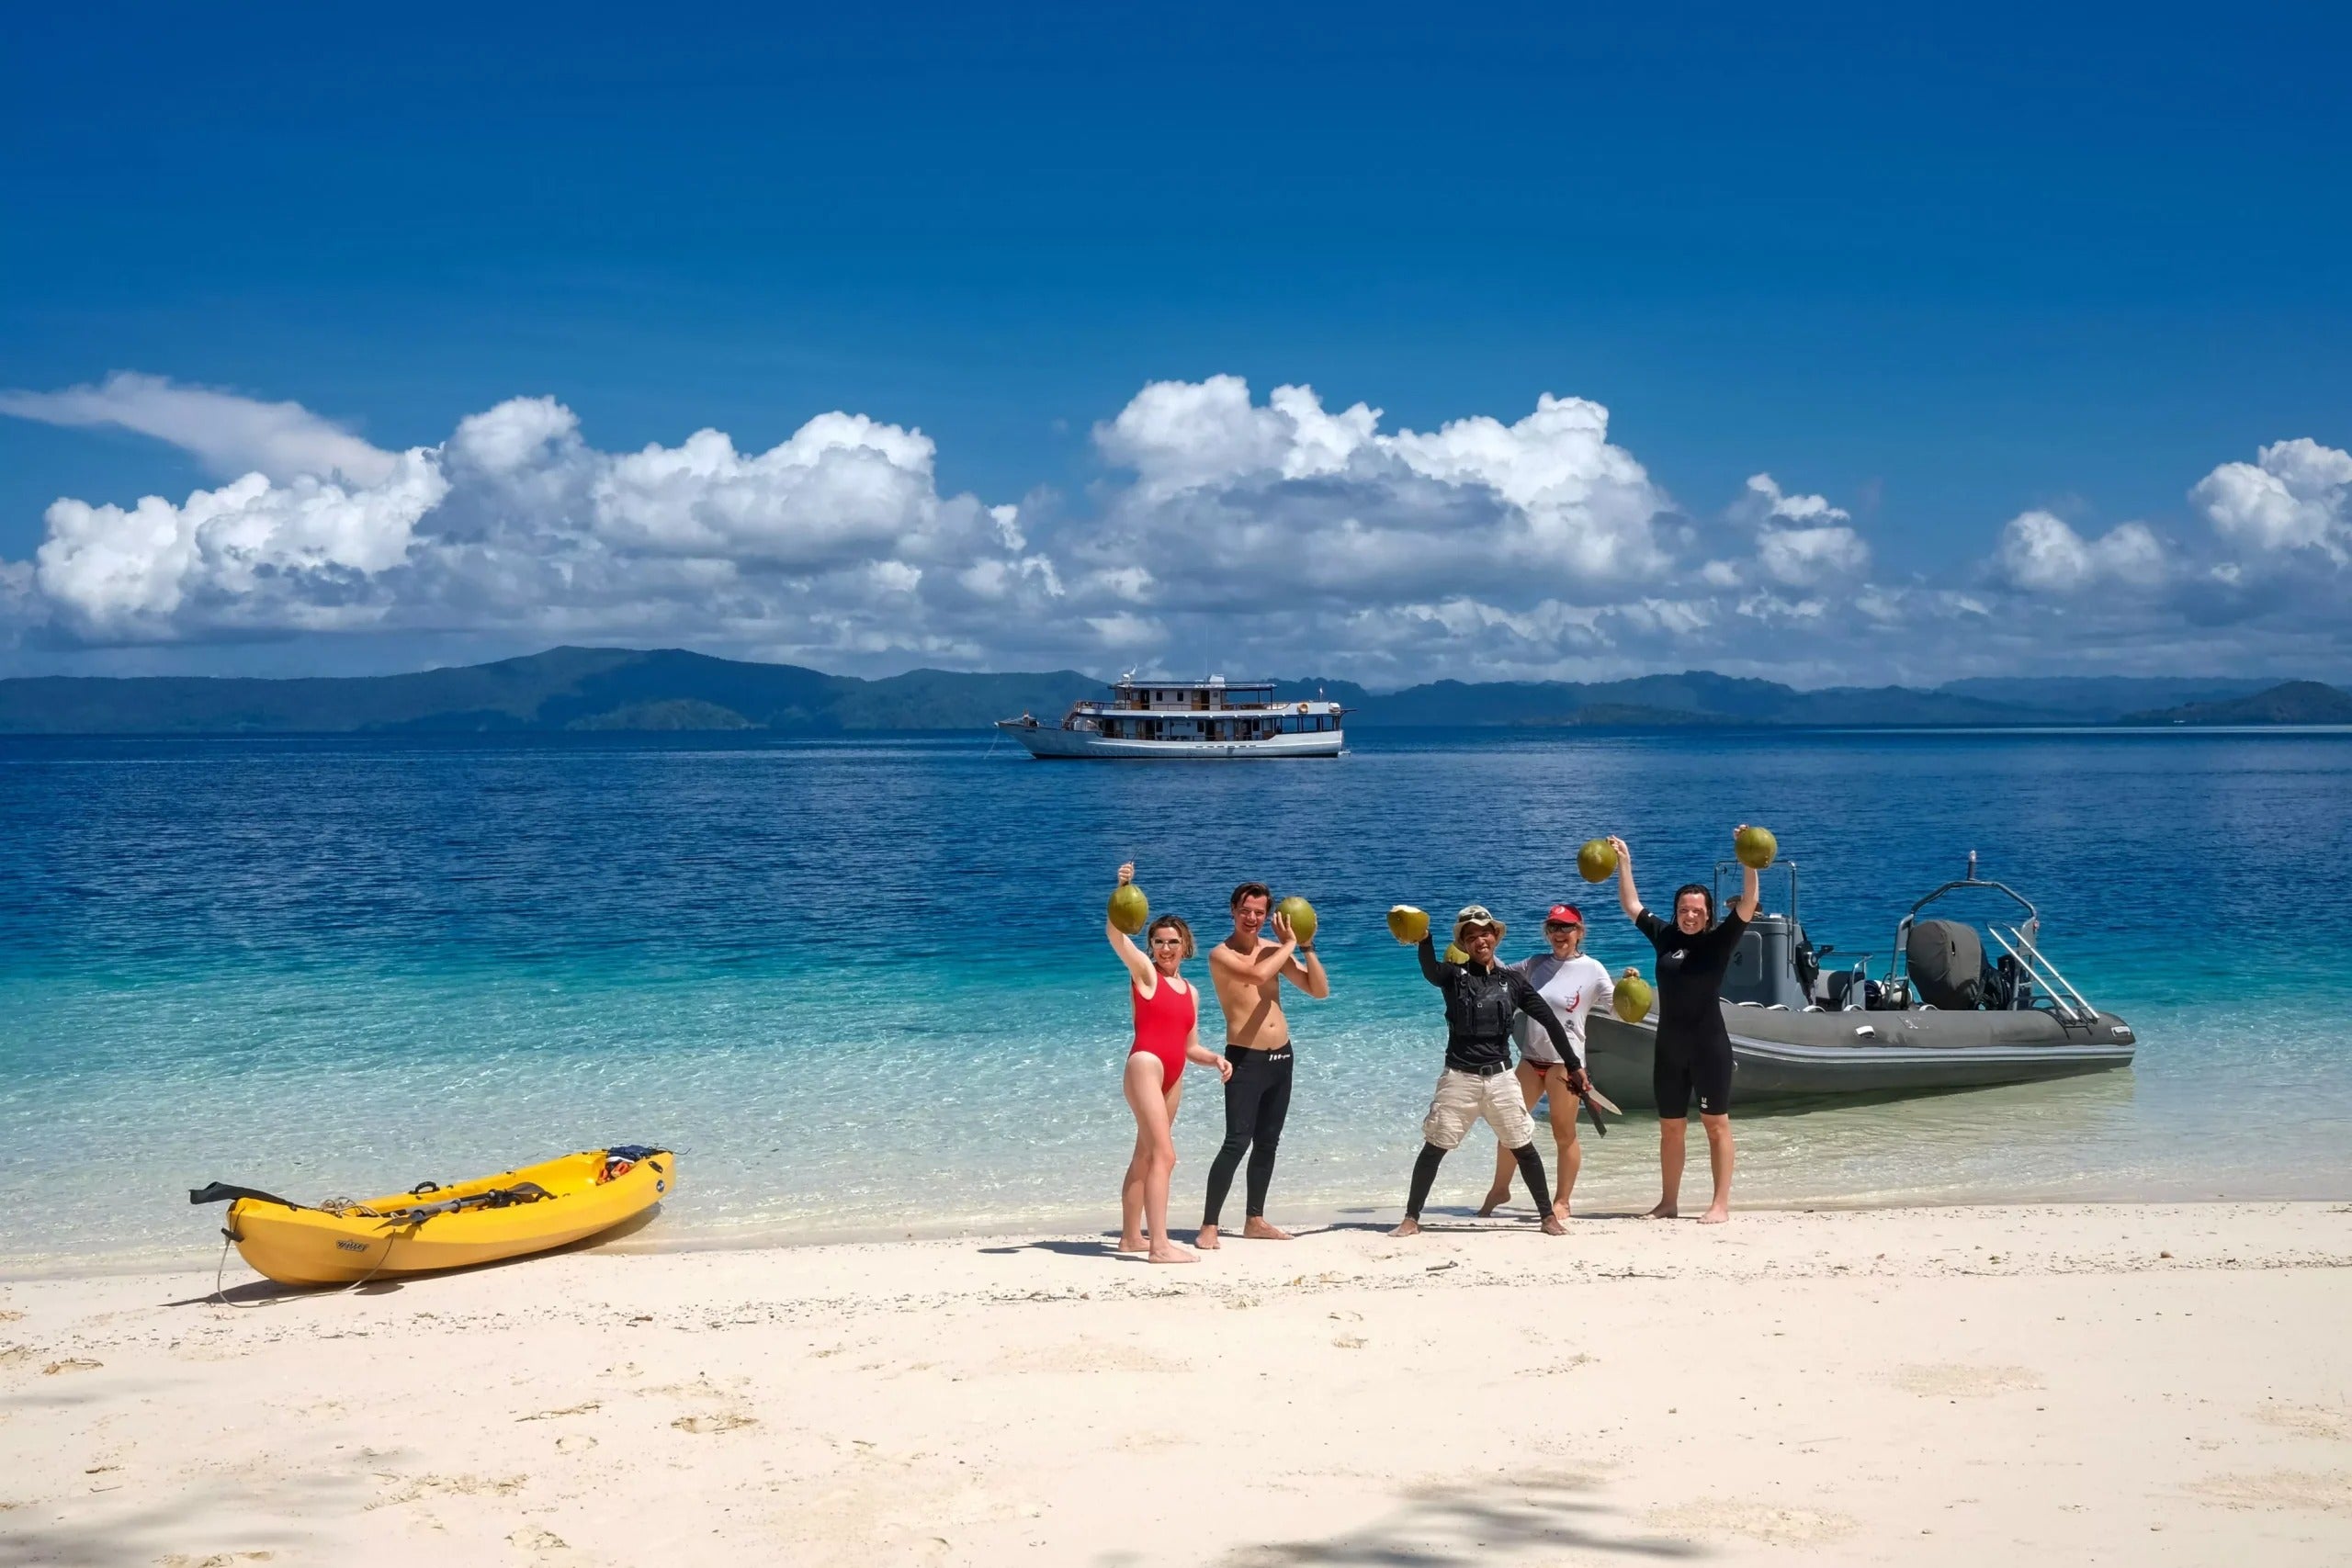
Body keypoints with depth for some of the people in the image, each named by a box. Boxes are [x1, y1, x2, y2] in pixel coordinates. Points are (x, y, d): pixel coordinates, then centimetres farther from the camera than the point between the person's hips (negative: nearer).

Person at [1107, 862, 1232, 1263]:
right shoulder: (1144, 972, -1)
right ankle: (1160, 1246, -19)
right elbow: (1116, 933, -17)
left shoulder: (1190, 992, 18)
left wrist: (1216, 1060, 1)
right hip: (1146, 1065, -8)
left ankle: (1130, 1237, 26)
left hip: (1173, 1077, 8)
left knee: (1145, 1157, 16)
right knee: (1163, 1155, -15)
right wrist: (1122, 892, -31)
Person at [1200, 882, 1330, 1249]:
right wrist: (1289, 945, -15)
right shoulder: (1221, 954, -9)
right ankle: (1209, 1227, -10)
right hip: (1245, 1059, -7)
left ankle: (1255, 1220, 22)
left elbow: (1320, 990, 6)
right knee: (1237, 1142, -13)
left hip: (1281, 1056, 7)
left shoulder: (1274, 950, 8)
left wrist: (1306, 947, -4)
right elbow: (1257, 974, -29)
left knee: (1268, 1142, 12)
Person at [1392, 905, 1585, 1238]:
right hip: (1459, 1077, -1)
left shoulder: (1513, 982, 6)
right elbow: (1430, 972, -25)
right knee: (1433, 1148, -1)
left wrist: (1574, 1065, 4)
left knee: (1523, 1147, 3)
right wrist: (1423, 939, -46)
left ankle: (1549, 1216, 14)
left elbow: (1550, 1021, 8)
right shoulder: (1454, 976, 0)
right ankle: (1411, 1219, 7)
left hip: (1499, 1076, 1)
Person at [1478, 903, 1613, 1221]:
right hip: (1531, 1057, 5)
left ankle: (1562, 1201, 11)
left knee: (1564, 1133, 1)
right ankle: (1500, 1188, 27)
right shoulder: (1535, 965, 9)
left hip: (1565, 1060, -5)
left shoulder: (1592, 969, -4)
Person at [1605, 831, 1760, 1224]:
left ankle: (1721, 1204, 1)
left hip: (1709, 1044, -5)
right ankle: (1669, 1202, 19)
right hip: (1669, 1046, 5)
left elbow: (1748, 905, -15)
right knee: (1670, 1126, 10)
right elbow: (1632, 906, 18)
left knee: (1716, 1123, 0)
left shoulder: (1719, 941, -3)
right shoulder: (1665, 937, 8)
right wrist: (1624, 863, 15)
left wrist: (1749, 864, -25)